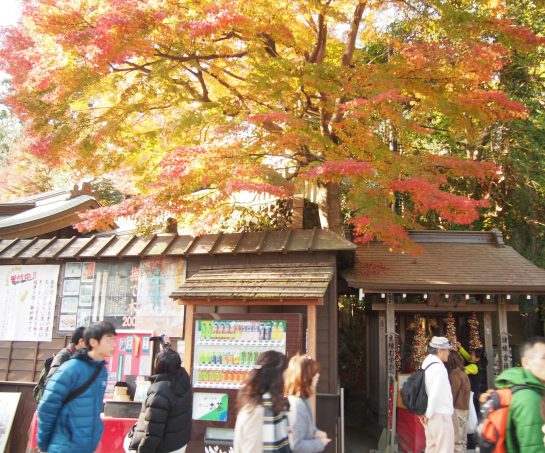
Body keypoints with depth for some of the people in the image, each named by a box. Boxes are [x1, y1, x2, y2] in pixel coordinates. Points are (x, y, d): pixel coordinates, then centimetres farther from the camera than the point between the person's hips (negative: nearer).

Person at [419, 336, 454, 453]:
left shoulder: (426, 364, 8)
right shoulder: (438, 367, -19)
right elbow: (435, 393, -23)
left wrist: (427, 413, 13)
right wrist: (429, 414, -14)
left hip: (432, 414, 9)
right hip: (440, 415, -9)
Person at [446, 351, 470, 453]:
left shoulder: (455, 373, -15)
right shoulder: (463, 373, 11)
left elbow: (452, 393, -16)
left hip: (457, 409, -9)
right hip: (464, 408, 9)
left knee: (456, 440, -5)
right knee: (462, 439, 15)